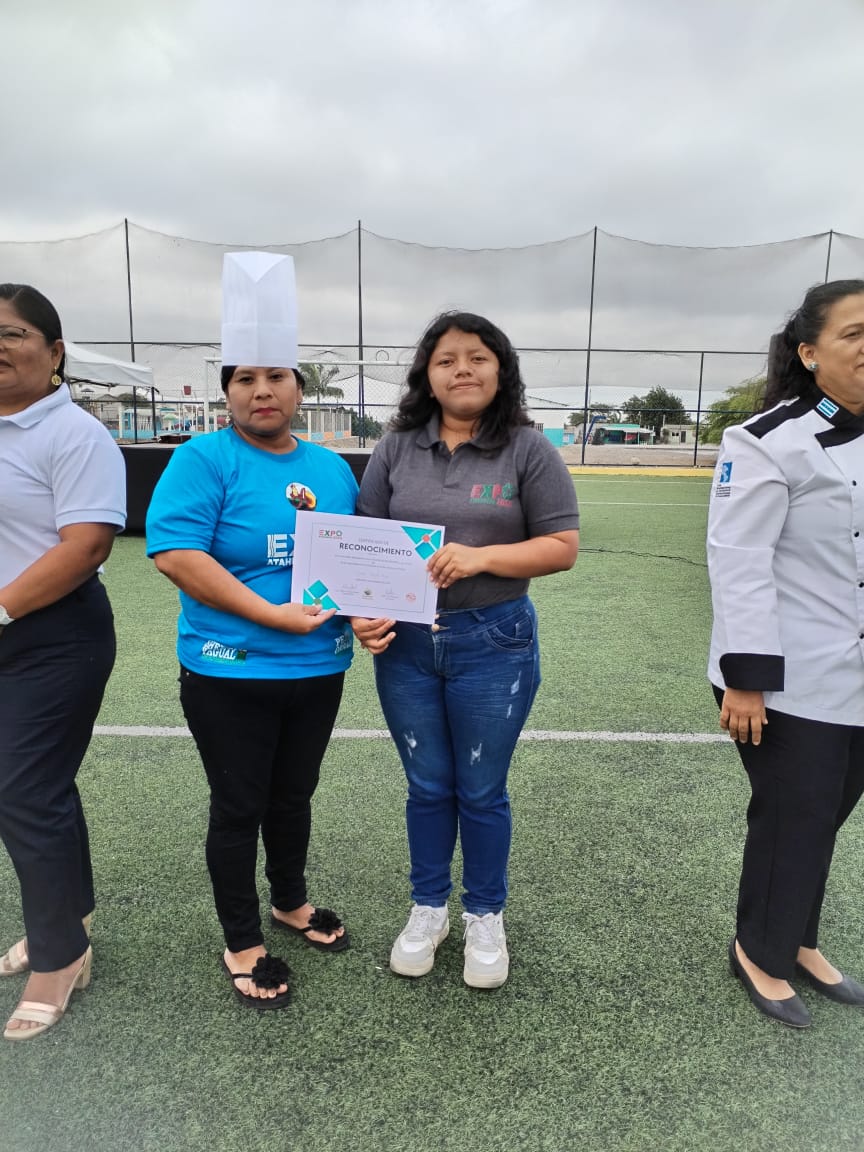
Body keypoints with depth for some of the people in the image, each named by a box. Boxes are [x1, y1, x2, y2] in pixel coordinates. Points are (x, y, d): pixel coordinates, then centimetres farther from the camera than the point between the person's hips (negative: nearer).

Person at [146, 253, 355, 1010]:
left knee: (294, 796, 21)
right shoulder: (206, 459, -12)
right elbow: (174, 553, -23)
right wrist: (273, 614, -25)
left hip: (319, 670, 5)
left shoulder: (330, 467, 5)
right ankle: (242, 944, 31)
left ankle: (291, 902, 45)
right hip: (231, 674, -5)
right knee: (239, 807, 10)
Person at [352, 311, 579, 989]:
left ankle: (486, 917, 34)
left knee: (481, 791, 12)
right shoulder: (396, 450, 3)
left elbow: (563, 547, -7)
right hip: (405, 644, 3)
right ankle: (428, 908, 37)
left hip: (493, 644, -2)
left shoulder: (529, 450, -4)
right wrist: (365, 611, -11)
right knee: (427, 787, 16)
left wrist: (481, 556, -20)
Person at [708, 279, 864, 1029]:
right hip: (792, 680, -6)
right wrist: (745, 679, -21)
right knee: (792, 819, 6)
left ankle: (798, 942, 40)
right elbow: (739, 564, -18)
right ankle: (760, 953, 31)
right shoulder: (769, 443, -14)